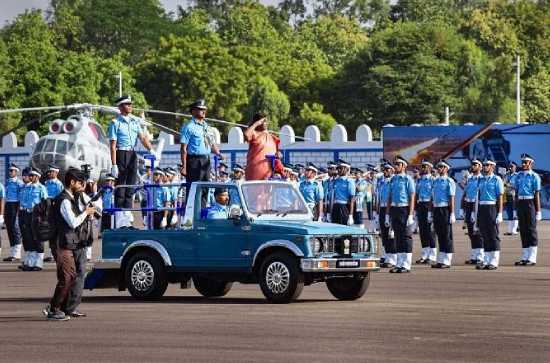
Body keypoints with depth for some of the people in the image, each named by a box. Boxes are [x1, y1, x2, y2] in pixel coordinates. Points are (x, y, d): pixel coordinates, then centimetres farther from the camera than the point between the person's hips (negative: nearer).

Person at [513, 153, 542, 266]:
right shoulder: (518, 176, 11)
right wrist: (516, 209, 12)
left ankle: (532, 258, 1)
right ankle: (525, 257, 14)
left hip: (530, 203, -6)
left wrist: (538, 211, -10)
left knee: (531, 230, -2)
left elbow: (537, 195, -7)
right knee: (523, 231, 8)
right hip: (520, 204, 6)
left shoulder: (534, 176, -5)